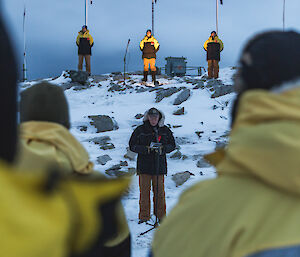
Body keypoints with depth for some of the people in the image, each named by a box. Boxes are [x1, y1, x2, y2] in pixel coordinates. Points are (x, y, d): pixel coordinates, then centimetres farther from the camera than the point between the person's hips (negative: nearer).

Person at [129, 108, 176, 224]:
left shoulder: (165, 130, 6)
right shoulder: (140, 130, 0)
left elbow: (172, 145, 11)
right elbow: (132, 145, -1)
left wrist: (163, 148, -10)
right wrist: (146, 149, -16)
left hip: (159, 165, 1)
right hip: (144, 165, -1)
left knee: (160, 191, 4)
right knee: (144, 191, 2)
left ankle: (161, 215, 17)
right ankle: (144, 216, 11)